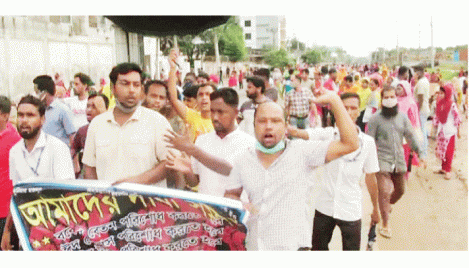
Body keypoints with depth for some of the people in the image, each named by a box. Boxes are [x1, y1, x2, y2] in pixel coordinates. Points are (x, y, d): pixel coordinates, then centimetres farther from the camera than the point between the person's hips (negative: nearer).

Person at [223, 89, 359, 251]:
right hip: (253, 246, 4)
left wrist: (335, 101, -17)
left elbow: (349, 144, -14)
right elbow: (230, 195, 13)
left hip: (292, 247, -3)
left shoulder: (301, 152, -9)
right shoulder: (243, 161, 2)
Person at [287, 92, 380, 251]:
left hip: (351, 211, -1)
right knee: (318, 248, 17)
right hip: (324, 206, 1)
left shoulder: (368, 142, -4)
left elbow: (370, 177, 3)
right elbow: (306, 134, -23)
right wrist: (294, 131, -47)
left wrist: (375, 209, 10)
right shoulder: (328, 134, -5)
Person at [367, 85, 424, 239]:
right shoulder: (376, 118, -6)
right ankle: (385, 225, 2)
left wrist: (419, 153, 6)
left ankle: (387, 206, 49)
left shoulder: (402, 117, 6)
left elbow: (411, 137, 11)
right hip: (382, 161, -5)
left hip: (399, 160, 5)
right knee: (384, 192, -11)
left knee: (400, 190, 17)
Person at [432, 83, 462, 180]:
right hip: (441, 132, 6)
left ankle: (448, 171, 7)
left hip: (449, 132, -6)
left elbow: (457, 119, -8)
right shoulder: (439, 103, 5)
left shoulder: (452, 105, -13)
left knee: (448, 151, -1)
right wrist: (436, 129, 16)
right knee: (441, 150, 11)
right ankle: (443, 168, 24)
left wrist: (458, 132, -3)